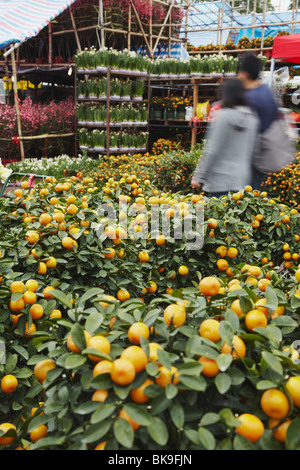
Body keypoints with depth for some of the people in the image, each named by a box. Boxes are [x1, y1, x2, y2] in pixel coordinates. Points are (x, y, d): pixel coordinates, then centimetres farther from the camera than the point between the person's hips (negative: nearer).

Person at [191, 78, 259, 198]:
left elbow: (212, 150, -11)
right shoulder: (253, 118, 9)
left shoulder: (224, 116, -10)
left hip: (221, 181, -6)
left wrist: (199, 177, -5)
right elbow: (253, 151, 14)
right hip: (242, 180, 7)